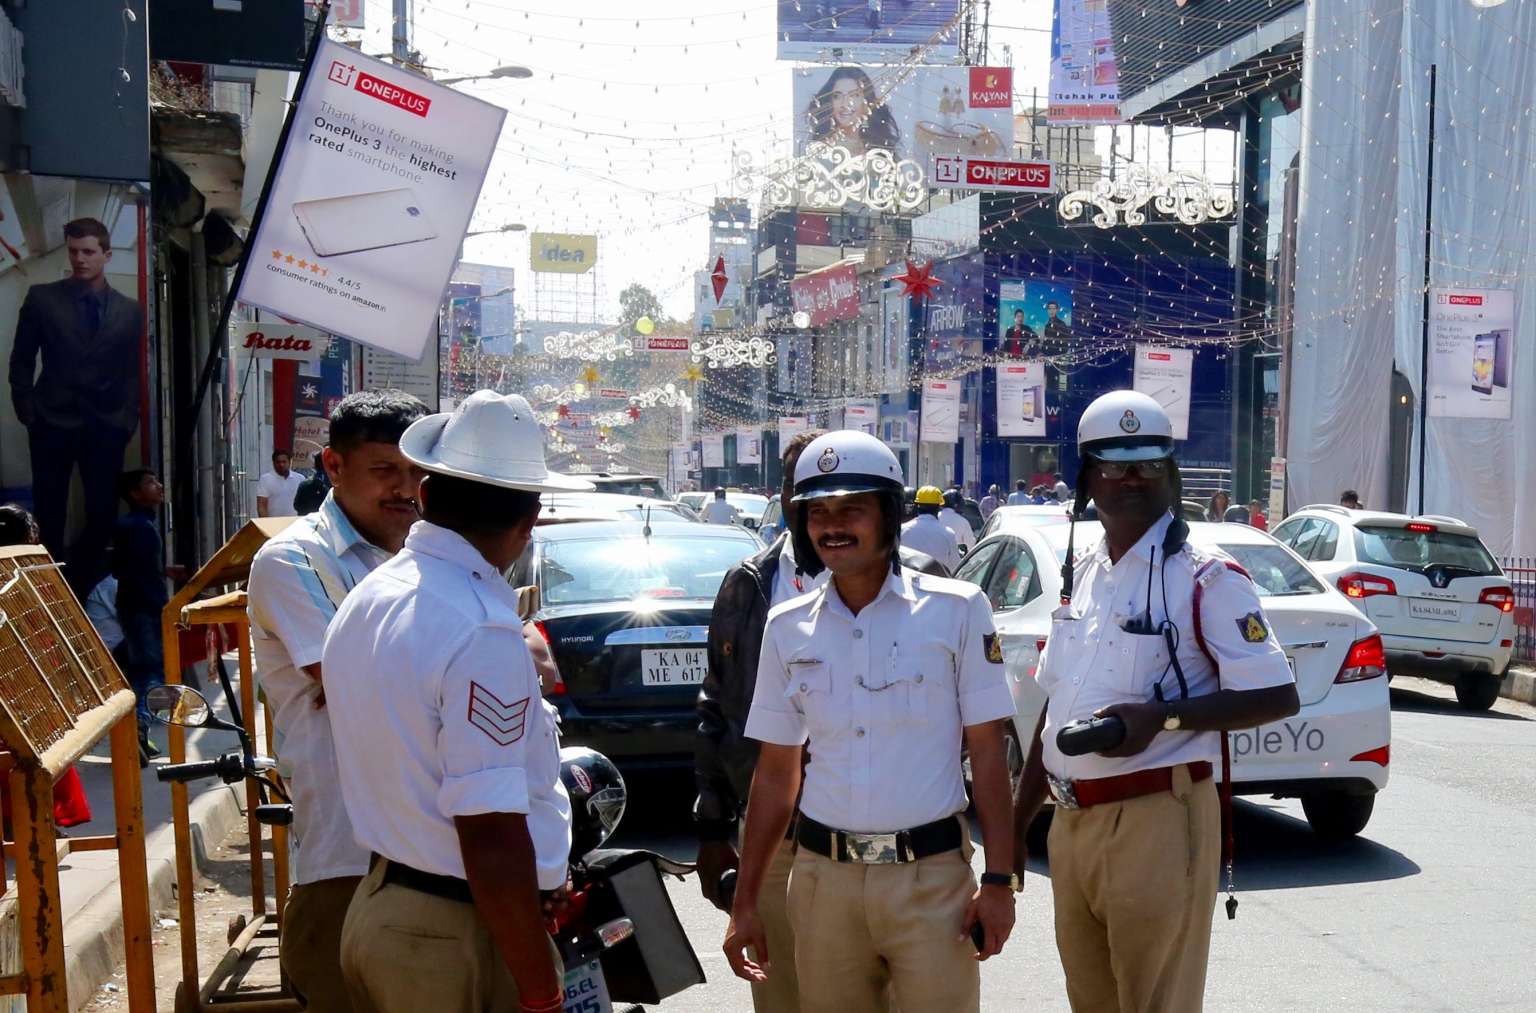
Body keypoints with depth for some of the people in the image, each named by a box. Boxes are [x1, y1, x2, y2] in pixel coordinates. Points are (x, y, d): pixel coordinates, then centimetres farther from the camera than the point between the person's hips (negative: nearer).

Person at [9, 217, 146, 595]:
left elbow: (132, 372, 9)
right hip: (52, 424, -1)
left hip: (106, 429, 1)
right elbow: (21, 361, 7)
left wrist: (127, 422, 1)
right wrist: (27, 413, 0)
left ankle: (81, 590, 11)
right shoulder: (41, 298, 4)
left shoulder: (130, 310, 7)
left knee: (103, 515, -3)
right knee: (49, 516, 2)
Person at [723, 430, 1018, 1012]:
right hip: (824, 878, 3)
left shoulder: (956, 610, -4)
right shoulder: (787, 628, 6)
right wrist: (745, 901, 10)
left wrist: (999, 879, -6)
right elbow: (776, 775, 11)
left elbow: (987, 755, -1)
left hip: (930, 877, -3)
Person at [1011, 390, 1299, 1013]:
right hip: (1072, 823, 7)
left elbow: (1277, 697, -11)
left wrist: (1160, 717, -22)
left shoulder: (1206, 578, -8)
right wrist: (1017, 822, 16)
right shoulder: (1083, 575, 13)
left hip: (1155, 822, -7)